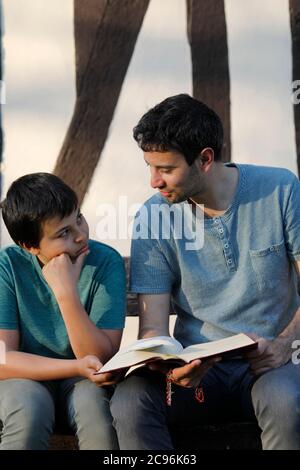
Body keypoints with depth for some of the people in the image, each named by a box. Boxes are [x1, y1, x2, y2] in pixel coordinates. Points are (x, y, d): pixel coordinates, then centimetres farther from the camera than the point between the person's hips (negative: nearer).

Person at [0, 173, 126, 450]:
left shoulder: (106, 261, -14)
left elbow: (101, 359, -17)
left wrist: (67, 293, -29)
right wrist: (77, 367, -30)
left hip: (85, 379, 0)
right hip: (27, 376, 0)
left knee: (96, 405, -33)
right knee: (29, 411, -33)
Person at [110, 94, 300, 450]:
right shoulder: (153, 217, -2)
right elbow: (153, 326, -5)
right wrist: (170, 366, -28)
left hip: (267, 363, -2)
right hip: (196, 366, 2)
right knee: (128, 402, -29)